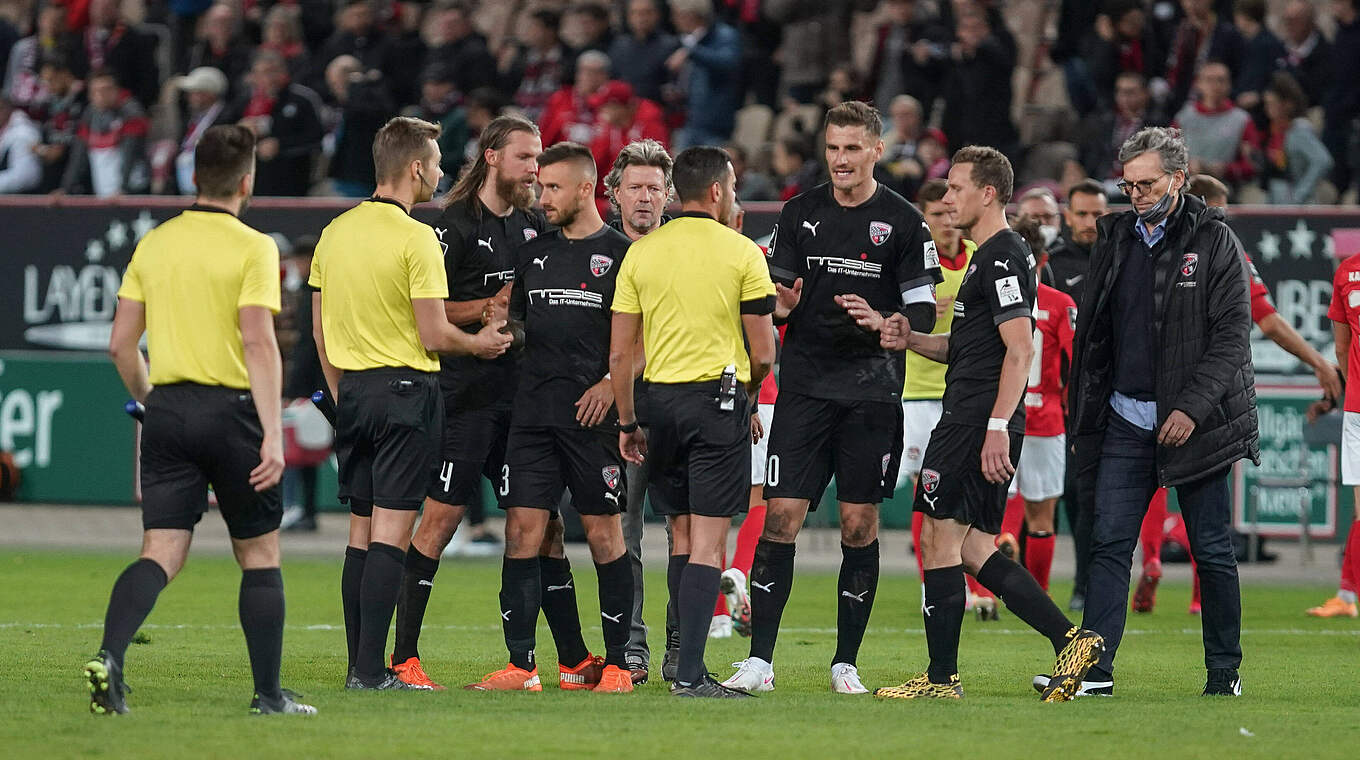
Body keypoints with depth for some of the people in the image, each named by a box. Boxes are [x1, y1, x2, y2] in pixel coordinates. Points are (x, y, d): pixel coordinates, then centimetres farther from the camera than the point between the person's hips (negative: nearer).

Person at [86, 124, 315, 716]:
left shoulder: (154, 244, 8)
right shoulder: (253, 247, -8)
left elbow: (121, 343, 9)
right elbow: (258, 342, -17)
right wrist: (273, 434, -19)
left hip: (168, 409, 4)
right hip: (230, 410, -4)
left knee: (161, 552, 1)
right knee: (259, 555, 9)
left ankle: (109, 656, -23)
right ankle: (269, 694, 12)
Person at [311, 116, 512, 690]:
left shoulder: (335, 232, 8)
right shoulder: (415, 237, -14)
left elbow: (320, 330, 14)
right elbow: (434, 336, -14)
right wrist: (481, 343, 5)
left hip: (353, 392, 7)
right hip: (405, 388, -7)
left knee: (361, 531, 11)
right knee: (391, 532, -7)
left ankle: (359, 664, 11)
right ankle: (371, 670, -11)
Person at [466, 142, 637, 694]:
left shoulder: (621, 254, -1)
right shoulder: (533, 253, 15)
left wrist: (611, 383, -13)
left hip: (593, 417, -5)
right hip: (532, 414, 5)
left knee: (603, 535, -2)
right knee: (522, 533, -1)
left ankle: (617, 664, 5)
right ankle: (521, 665, 1)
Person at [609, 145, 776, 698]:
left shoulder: (641, 253, 4)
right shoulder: (741, 253, -4)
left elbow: (620, 353, 4)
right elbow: (763, 352, -4)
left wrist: (627, 422, 14)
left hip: (661, 400, 4)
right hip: (721, 399, -4)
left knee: (682, 538, 15)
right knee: (708, 543, -4)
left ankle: (687, 664, 16)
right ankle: (690, 671, -12)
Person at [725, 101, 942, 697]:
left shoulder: (903, 222, 1)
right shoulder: (800, 213, 8)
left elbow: (922, 313, 0)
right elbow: (775, 295, 11)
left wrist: (882, 324, -19)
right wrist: (781, 304, -12)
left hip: (872, 392, -1)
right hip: (804, 386, 1)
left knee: (859, 525, 1)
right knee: (781, 518, -6)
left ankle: (846, 664, 10)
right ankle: (759, 660, -4)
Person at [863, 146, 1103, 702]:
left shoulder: (1003, 257, -12)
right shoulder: (989, 256, 20)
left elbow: (1020, 349, -20)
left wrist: (996, 428, -26)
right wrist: (907, 337, 10)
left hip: (976, 422, -10)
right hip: (982, 424, 10)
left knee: (941, 539, -5)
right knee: (973, 549, 11)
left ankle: (941, 678, -1)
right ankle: (1070, 639, 5)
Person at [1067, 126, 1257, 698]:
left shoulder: (1215, 242, -3)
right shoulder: (1115, 239, 12)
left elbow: (1232, 335, -8)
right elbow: (1092, 334, 17)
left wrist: (1192, 407, -18)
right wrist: (1083, 417, 12)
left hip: (1195, 421, -4)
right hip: (1126, 422, 4)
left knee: (1212, 551, 2)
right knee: (1109, 543, -4)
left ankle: (1224, 671, 12)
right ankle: (1095, 667, -6)